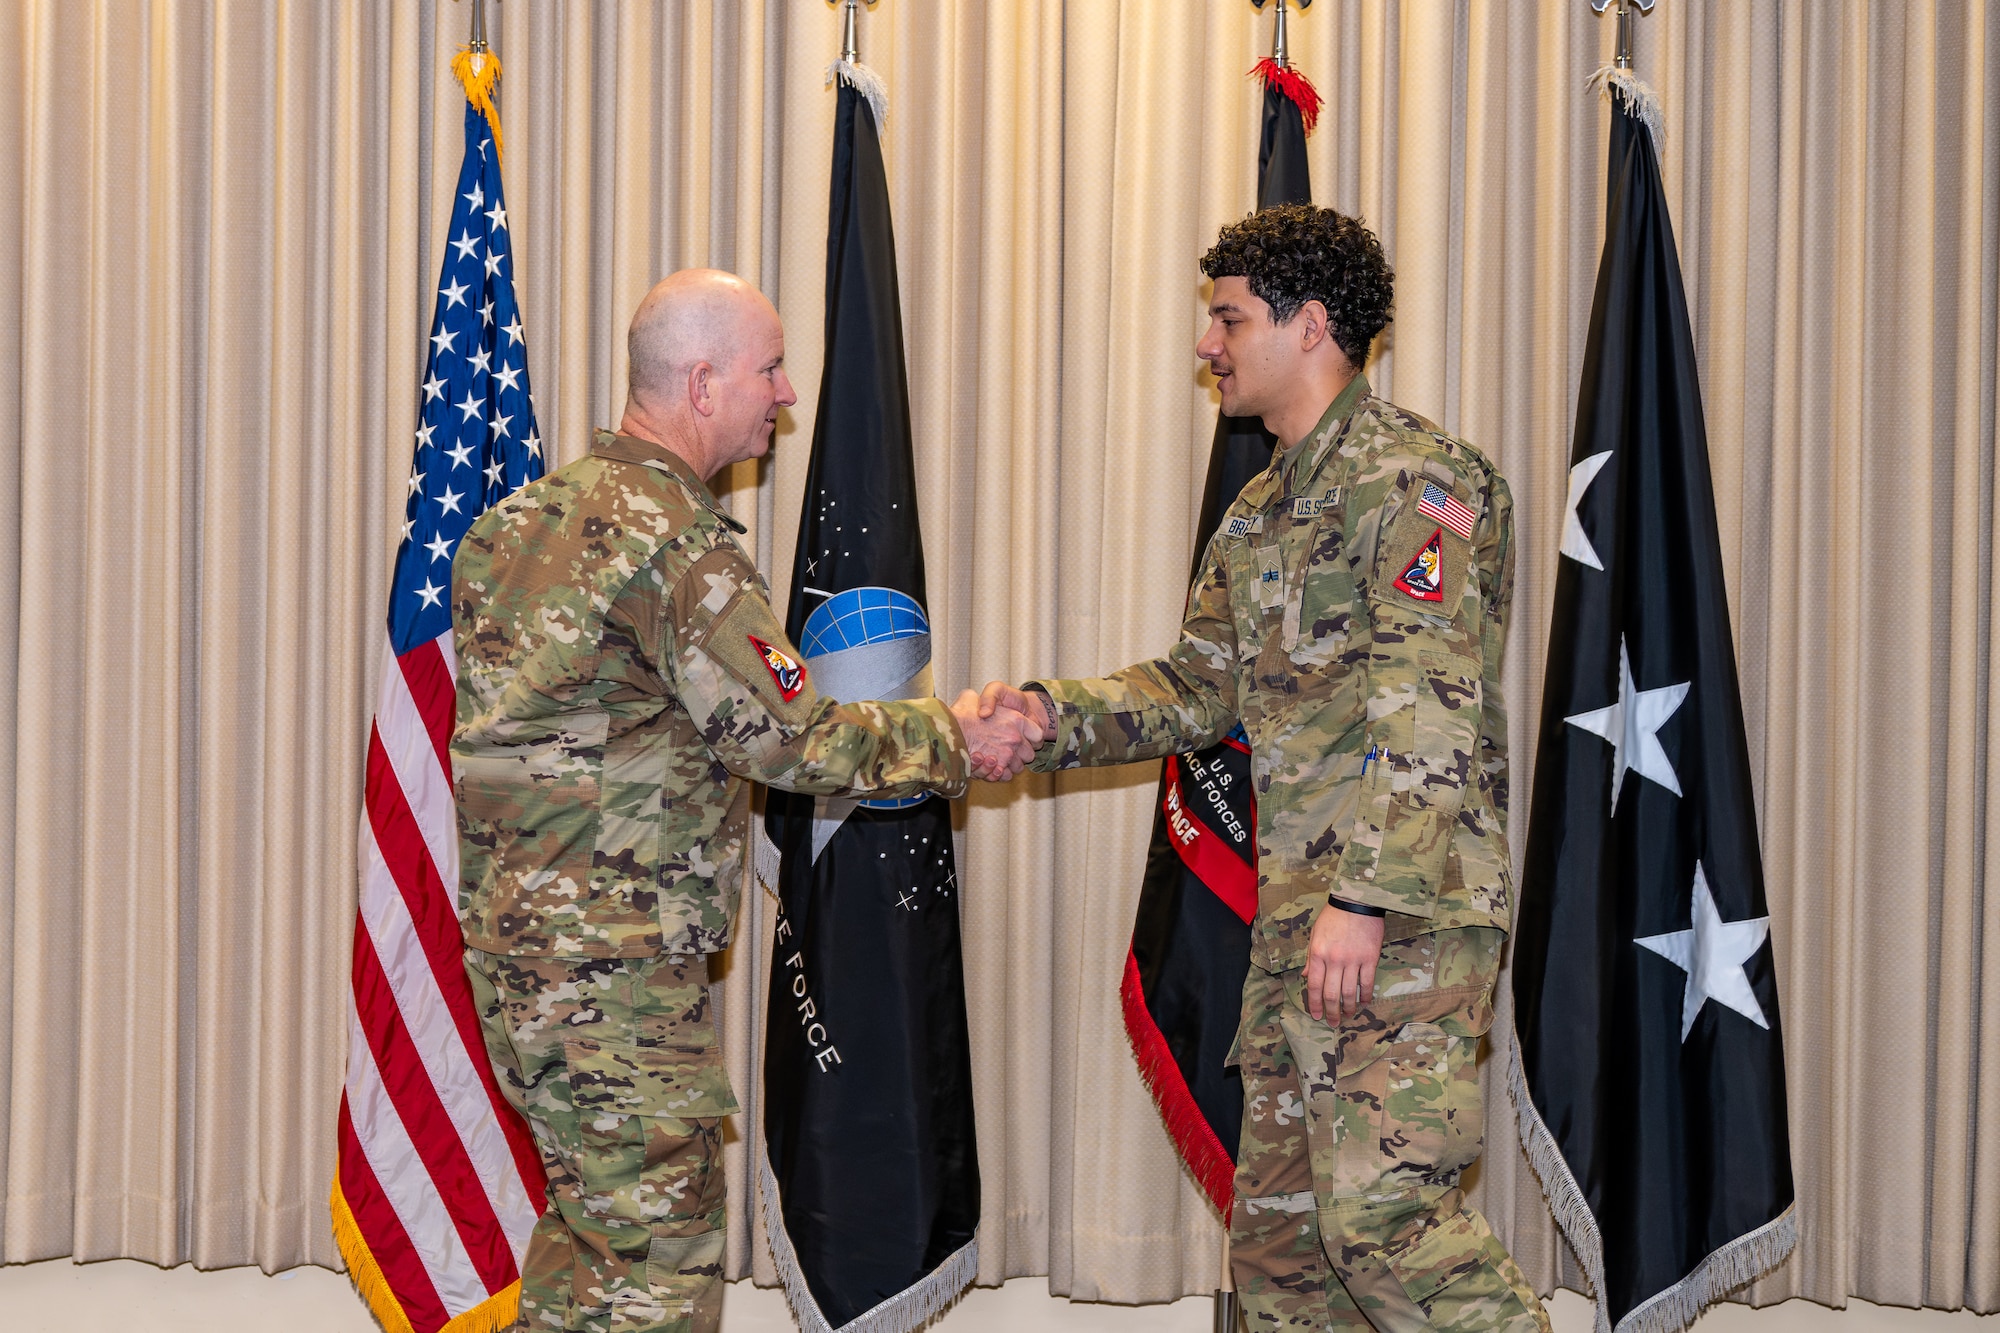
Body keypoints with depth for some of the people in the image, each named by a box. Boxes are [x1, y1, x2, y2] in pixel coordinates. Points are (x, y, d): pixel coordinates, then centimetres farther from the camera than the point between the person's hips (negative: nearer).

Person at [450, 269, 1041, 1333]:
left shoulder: (541, 507, 12)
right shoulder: (674, 540, -18)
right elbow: (786, 737, -18)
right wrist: (952, 742, -5)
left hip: (519, 930, 10)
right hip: (612, 963, -10)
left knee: (590, 1222, 20)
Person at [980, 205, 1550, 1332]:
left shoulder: (1411, 476, -10)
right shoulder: (1263, 508, 20)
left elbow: (1431, 705, -19)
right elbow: (1198, 686, 20)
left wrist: (1365, 896, -25)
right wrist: (1056, 715, 4)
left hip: (1412, 902, -9)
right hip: (1298, 907, 9)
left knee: (1380, 1206, -16)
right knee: (1277, 1218, 11)